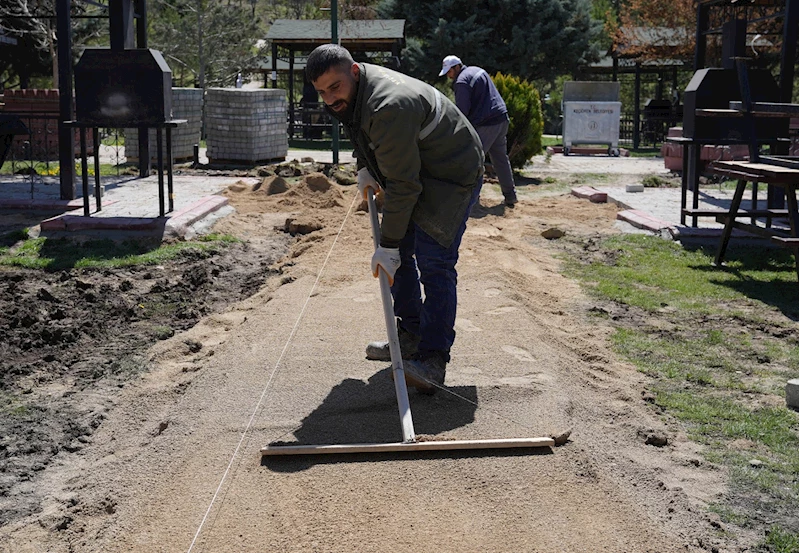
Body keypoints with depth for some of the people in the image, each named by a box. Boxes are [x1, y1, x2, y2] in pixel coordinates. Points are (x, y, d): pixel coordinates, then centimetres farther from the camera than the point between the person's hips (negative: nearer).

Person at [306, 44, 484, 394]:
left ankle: (433, 359, -17)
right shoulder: (351, 93, -4)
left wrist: (388, 247, -30)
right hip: (413, 172, 10)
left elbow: (403, 185, -34)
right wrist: (364, 169, 9)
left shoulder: (390, 106, -36)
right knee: (400, 254, 12)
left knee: (434, 265, -19)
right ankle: (410, 337, 23)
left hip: (452, 177, -10)